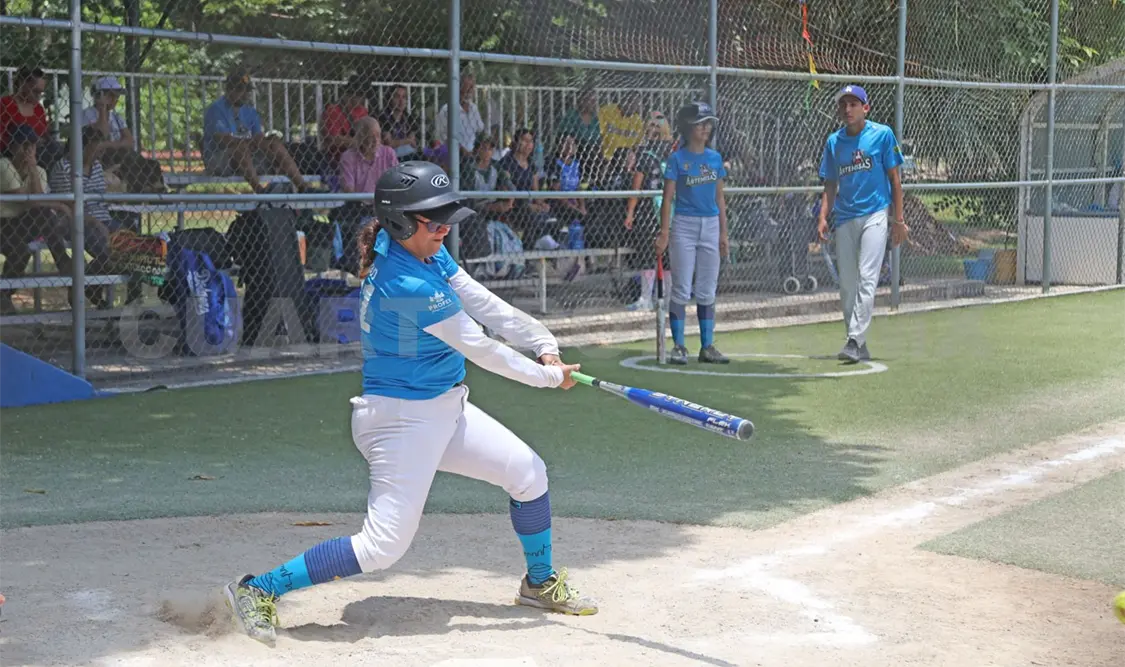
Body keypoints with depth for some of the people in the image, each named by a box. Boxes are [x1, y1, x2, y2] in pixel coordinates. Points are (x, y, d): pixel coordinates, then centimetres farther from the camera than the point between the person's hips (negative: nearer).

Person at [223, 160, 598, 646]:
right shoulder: (407, 286, -28)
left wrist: (544, 345, -7)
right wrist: (548, 376, -10)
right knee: (383, 546, -10)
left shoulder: (427, 254, 1)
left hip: (444, 410, 10)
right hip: (403, 418, -10)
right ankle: (260, 589, 0)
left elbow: (485, 304, 3)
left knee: (528, 473, 14)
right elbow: (478, 348, -21)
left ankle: (540, 583, 34)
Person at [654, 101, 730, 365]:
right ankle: (679, 346, 3)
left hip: (710, 226, 4)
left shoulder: (715, 158, 8)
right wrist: (664, 232, -13)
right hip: (684, 226, -4)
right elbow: (668, 198, -6)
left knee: (707, 291, 7)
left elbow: (720, 198, 12)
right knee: (681, 290, -3)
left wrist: (723, 233, 10)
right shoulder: (677, 159, -4)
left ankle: (707, 347, 12)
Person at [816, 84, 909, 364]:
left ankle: (855, 341, -19)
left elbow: (895, 178, 1)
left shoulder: (882, 134, -1)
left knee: (867, 278, -15)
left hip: (875, 215, -4)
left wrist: (899, 220, -2)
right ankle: (859, 348, 14)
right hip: (844, 218, 4)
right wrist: (823, 217, 0)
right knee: (847, 285, 5)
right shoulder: (833, 142, 9)